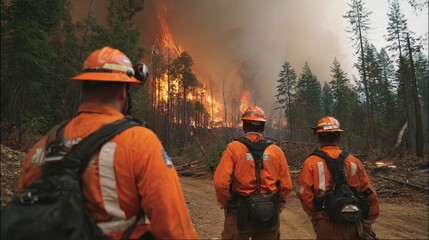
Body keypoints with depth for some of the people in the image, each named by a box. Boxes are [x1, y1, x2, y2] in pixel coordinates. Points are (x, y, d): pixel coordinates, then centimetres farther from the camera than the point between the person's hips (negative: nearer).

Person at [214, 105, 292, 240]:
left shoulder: (234, 148, -10)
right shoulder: (276, 151, -2)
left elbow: (221, 182, -18)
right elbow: (286, 185, -2)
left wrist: (227, 204, -1)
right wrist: (276, 206, 13)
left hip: (240, 213, -2)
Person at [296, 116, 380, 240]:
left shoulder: (311, 163, -11)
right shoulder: (354, 161, -2)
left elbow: (304, 194, -15)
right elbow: (369, 194, 1)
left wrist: (315, 217, 2)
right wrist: (366, 225, 12)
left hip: (327, 226, -2)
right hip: (353, 225, 2)